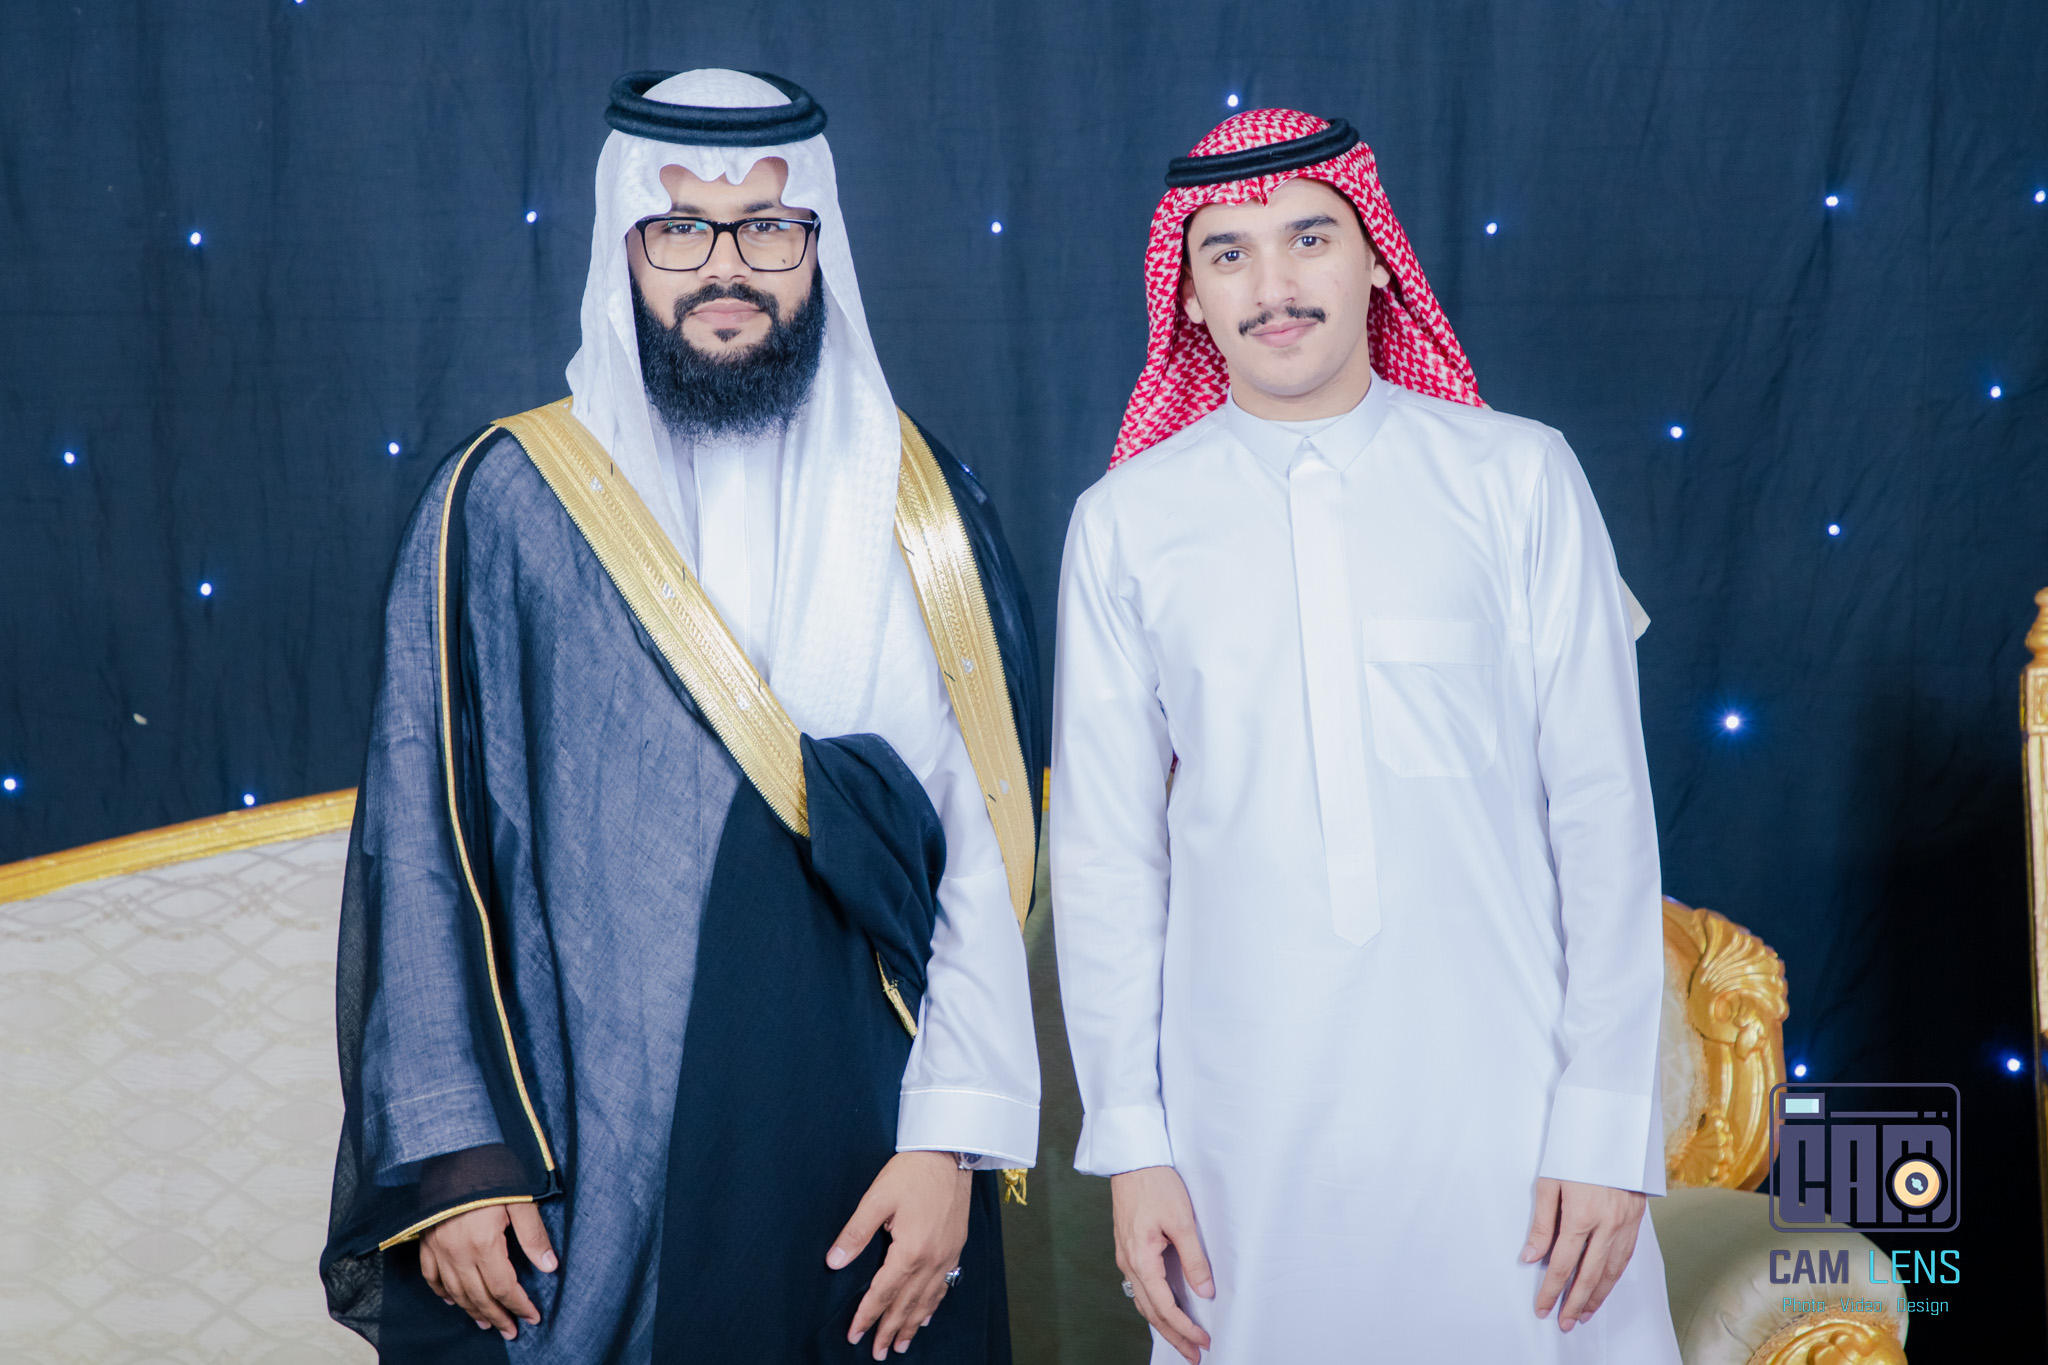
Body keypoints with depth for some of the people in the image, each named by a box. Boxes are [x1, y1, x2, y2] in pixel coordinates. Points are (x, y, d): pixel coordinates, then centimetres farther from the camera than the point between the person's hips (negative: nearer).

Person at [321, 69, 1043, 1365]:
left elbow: (987, 847, -2)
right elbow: (422, 843, -3)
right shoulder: (504, 505, -1)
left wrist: (954, 1142, -10)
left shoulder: (921, 505, 2)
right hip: (589, 1170, -1)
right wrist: (449, 1159, -8)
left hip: (872, 1160, 1)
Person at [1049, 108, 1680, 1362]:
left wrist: (1609, 1119, -5)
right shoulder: (1125, 524, 3)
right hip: (1250, 1118, 1)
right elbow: (1106, 846, 5)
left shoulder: (1519, 479, 0)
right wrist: (1130, 1142, 2)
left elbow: (1604, 804, -1)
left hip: (1503, 1096, 0)